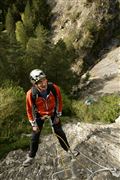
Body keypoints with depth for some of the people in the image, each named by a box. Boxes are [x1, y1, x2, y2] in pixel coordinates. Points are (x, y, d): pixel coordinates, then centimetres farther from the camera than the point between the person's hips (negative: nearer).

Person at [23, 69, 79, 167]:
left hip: (53, 113, 1)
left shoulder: (54, 88, -31)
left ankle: (68, 149, 33)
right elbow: (29, 109, -15)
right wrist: (33, 124, -9)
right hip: (39, 115, 0)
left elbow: (59, 101, -11)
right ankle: (31, 157, 29)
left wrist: (58, 116, -5)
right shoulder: (31, 94, -33)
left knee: (59, 132, 10)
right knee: (35, 136, 8)